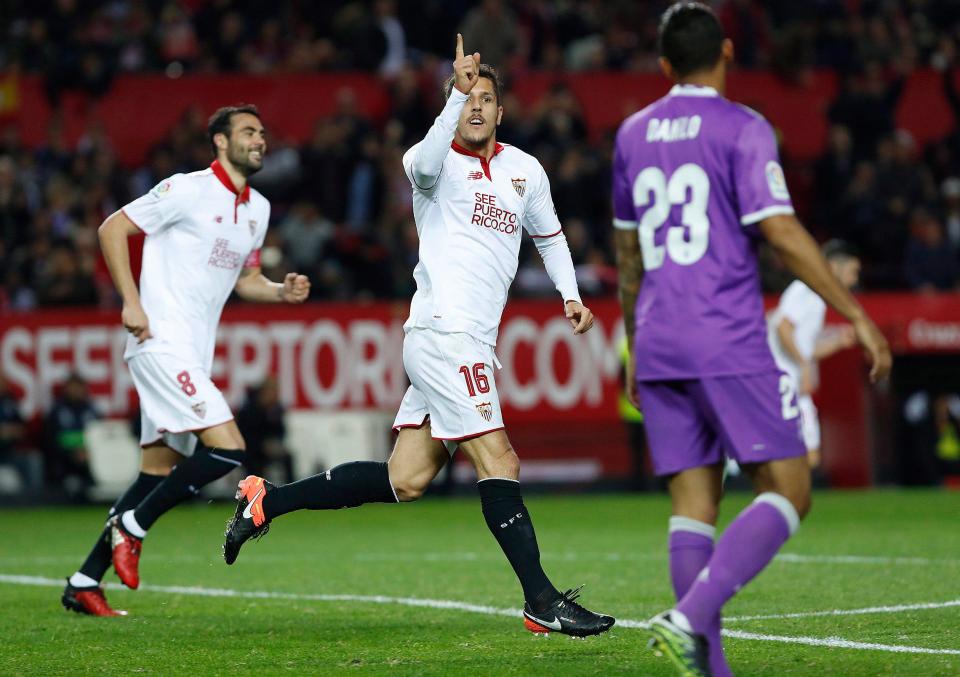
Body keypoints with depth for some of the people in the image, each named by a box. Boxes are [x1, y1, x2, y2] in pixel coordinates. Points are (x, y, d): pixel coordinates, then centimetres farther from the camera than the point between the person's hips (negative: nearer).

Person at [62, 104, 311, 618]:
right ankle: (132, 526, -4)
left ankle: (84, 584, 14)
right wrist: (132, 302, -14)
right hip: (161, 342, -9)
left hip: (194, 354, 9)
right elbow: (113, 229, -7)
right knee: (227, 448, -19)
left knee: (160, 470, 8)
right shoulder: (188, 190, -9)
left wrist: (282, 291, 4)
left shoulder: (258, 208, 15)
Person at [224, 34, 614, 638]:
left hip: (471, 342, 8)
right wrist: (457, 94, -40)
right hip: (444, 333, -8)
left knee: (405, 481, 7)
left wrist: (570, 294, 19)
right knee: (500, 464, -12)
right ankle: (543, 603, -10)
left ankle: (267, 499, 17)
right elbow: (426, 163, -30)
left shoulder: (525, 170, 17)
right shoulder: (439, 162, -4)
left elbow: (549, 234, 33)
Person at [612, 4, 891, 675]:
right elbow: (781, 231, -13)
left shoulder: (633, 134, 15)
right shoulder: (742, 129, -5)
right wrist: (857, 315, -10)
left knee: (693, 503, 5)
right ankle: (690, 617, -22)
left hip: (658, 345, 6)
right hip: (730, 343, -6)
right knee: (788, 493, -4)